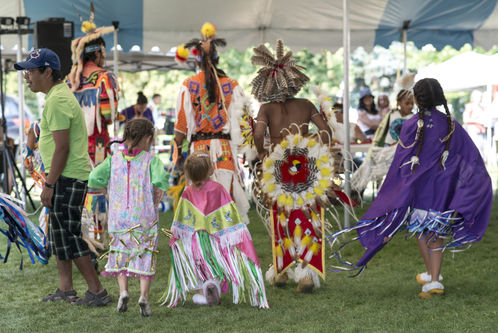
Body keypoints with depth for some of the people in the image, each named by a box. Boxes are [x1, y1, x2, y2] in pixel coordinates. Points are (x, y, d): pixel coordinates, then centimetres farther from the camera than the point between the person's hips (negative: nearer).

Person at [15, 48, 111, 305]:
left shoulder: (57, 100, -18)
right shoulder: (60, 94, 16)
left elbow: (62, 147, -22)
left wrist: (49, 185, -20)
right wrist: (51, 182, 23)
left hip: (67, 178, -11)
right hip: (66, 176, 11)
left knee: (68, 236, -6)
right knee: (58, 234, 15)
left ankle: (97, 291, -1)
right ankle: (65, 289, 22)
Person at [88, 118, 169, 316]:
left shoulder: (114, 160, 4)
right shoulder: (150, 160, -3)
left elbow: (94, 179, -6)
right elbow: (160, 180, -21)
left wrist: (109, 190, 9)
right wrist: (157, 199, -6)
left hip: (118, 217, 2)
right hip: (145, 218, -2)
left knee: (120, 253, 16)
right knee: (145, 255, 6)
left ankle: (123, 291, 0)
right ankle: (144, 295, -6)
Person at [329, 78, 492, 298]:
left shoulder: (411, 126, -13)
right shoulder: (451, 125, -4)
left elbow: (401, 163, -10)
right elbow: (471, 157, -2)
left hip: (418, 186, -2)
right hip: (443, 188, 2)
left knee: (420, 230, 18)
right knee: (436, 233, 9)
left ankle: (431, 274, 28)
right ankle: (434, 280, -1)